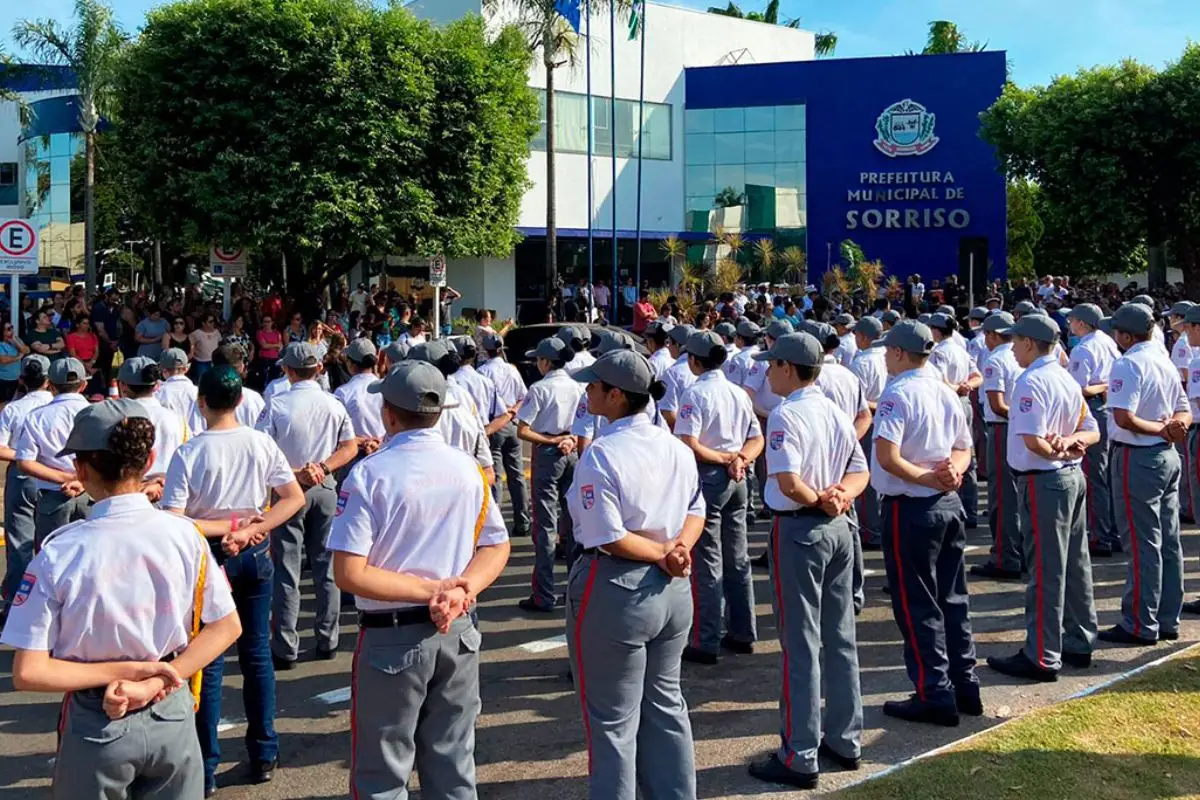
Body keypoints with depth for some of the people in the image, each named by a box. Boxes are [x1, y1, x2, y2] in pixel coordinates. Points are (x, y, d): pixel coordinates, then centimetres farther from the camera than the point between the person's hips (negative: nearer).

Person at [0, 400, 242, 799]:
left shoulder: (59, 551, -19)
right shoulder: (183, 533, -11)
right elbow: (227, 627, -4)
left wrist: (132, 669, -13)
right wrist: (154, 682, -11)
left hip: (97, 727, -2)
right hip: (171, 717, 2)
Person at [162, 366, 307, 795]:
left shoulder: (188, 454, -15)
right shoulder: (262, 443, -5)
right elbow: (295, 498, -4)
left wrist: (226, 527, -10)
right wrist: (246, 531, -10)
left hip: (209, 558, -3)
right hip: (255, 555, 3)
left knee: (208, 663, 5)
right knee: (257, 654, 13)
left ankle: (206, 770, 11)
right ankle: (264, 756, 20)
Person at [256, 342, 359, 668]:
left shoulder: (276, 405, -9)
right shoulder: (334, 404, 1)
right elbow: (350, 447, 1)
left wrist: (293, 474, -12)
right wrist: (322, 467, -10)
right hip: (325, 489, 3)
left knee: (286, 570, 1)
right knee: (326, 567, 11)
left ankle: (285, 649, 3)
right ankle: (327, 641, 16)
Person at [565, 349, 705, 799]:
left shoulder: (601, 455, -19)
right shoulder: (677, 448, 3)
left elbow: (609, 538, -21)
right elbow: (696, 512, 7)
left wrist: (663, 555, -10)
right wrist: (678, 550, -8)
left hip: (615, 592, -7)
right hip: (672, 589, 7)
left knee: (613, 719, 8)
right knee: (665, 706, 21)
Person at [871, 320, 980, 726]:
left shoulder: (898, 394, -16)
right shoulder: (947, 393, 10)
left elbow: (887, 457, -27)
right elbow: (964, 449, 16)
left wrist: (928, 478, -17)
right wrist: (952, 473, -4)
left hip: (910, 509, -8)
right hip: (950, 505, 8)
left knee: (917, 604, 0)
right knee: (953, 598, 15)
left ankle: (935, 696, 3)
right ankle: (965, 688, 22)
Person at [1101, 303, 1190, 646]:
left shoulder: (1128, 364, -16)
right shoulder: (1166, 361, 11)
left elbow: (1125, 418, -26)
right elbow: (1185, 413, 15)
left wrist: (1161, 430, -14)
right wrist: (1172, 427, -5)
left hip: (1137, 459, -8)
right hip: (1168, 456, 9)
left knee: (1143, 544, -3)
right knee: (1169, 542, 12)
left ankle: (1141, 625, 3)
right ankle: (1168, 621, 20)